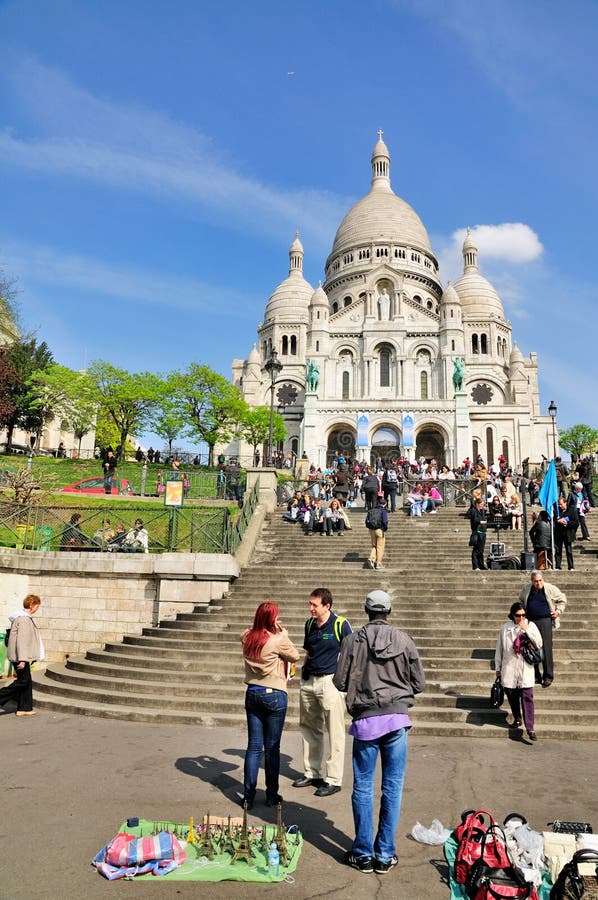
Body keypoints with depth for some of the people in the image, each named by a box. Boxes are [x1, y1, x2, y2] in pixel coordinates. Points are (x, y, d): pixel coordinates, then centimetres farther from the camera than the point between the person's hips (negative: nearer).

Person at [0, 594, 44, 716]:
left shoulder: (25, 617, 13)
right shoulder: (24, 619, -19)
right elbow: (22, 640, -23)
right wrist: (22, 659, -24)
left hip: (20, 656, 10)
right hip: (20, 656, -10)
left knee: (27, 681, 12)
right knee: (23, 680, -3)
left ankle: (24, 708, 16)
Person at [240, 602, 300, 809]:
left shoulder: (247, 637, -3)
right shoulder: (278, 640, -17)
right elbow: (295, 656, -2)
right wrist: (283, 633, 3)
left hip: (252, 694, 5)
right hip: (274, 695, -4)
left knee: (253, 747, 10)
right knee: (272, 748, 8)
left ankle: (248, 795, 14)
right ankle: (271, 795, 19)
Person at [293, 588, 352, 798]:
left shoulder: (340, 624, -11)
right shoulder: (310, 624, 8)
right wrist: (304, 673, 14)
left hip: (330, 681, -7)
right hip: (308, 681, 7)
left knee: (335, 732, 0)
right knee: (309, 729, 16)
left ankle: (334, 780, 10)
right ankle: (312, 773, 30)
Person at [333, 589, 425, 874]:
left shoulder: (353, 640, -5)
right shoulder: (404, 640, -3)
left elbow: (340, 682, -3)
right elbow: (419, 683, 3)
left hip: (366, 720, -1)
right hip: (397, 718, 1)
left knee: (363, 787, 11)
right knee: (392, 788, 10)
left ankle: (363, 853, 19)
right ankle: (385, 855, 18)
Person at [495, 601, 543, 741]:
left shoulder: (531, 625, 2)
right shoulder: (505, 628, 3)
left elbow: (539, 644, -3)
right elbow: (499, 648, 9)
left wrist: (527, 630, -13)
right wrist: (497, 667, 11)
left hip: (525, 668, -1)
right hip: (509, 668, 2)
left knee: (527, 698, -7)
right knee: (511, 695, 8)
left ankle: (530, 728, -7)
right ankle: (517, 719, 30)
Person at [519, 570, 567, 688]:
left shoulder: (551, 589, -3)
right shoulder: (526, 589, 5)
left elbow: (562, 599, 13)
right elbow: (521, 601, 25)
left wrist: (558, 611, 1)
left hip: (545, 620, -4)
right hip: (530, 621, 4)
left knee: (546, 648, -8)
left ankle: (548, 676, 1)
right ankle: (535, 676, 17)